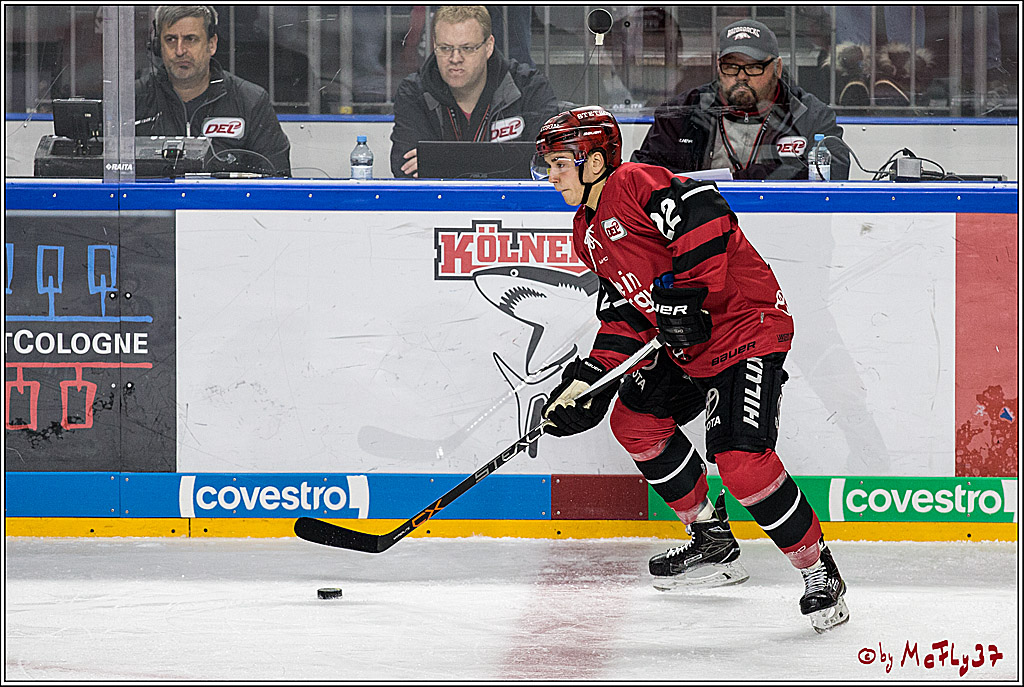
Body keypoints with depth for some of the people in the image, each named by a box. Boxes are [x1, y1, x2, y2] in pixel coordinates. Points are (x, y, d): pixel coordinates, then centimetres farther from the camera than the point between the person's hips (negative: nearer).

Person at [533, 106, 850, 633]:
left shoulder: (636, 184, -15)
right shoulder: (589, 233, 16)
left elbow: (705, 212, -30)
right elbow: (625, 309, 14)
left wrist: (686, 291, -28)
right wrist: (588, 379, 3)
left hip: (747, 326, -11)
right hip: (686, 348, 11)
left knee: (740, 461, -21)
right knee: (634, 420, 15)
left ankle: (819, 571, -6)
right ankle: (713, 542, 26)